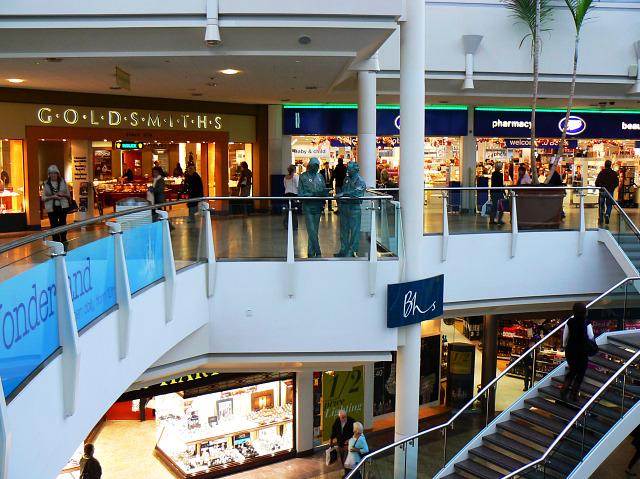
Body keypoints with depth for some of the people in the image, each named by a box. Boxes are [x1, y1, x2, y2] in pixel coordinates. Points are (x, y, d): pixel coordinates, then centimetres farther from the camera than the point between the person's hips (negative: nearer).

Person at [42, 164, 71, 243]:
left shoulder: (63, 181, 9)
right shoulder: (46, 184, 5)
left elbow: (69, 195, 12)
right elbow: (43, 198, 1)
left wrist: (63, 194, -9)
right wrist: (53, 197, -14)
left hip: (63, 207, 1)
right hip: (51, 208, -1)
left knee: (63, 224, -1)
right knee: (54, 225, 0)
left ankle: (63, 240, 15)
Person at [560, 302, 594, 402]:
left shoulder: (570, 321, -5)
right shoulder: (586, 323, -14)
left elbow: (565, 335, 4)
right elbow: (591, 336, -11)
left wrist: (564, 345, 20)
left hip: (570, 349, 3)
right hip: (582, 351, -3)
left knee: (572, 370, 20)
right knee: (580, 372, 12)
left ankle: (564, 389, 3)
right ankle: (573, 394, 13)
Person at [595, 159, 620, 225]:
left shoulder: (601, 173, -3)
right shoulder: (614, 173, -2)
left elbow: (597, 182, -8)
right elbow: (617, 183, 1)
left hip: (602, 192, 1)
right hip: (610, 192, -1)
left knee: (601, 206, 11)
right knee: (609, 205, 9)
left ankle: (600, 220, 12)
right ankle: (607, 214, -19)